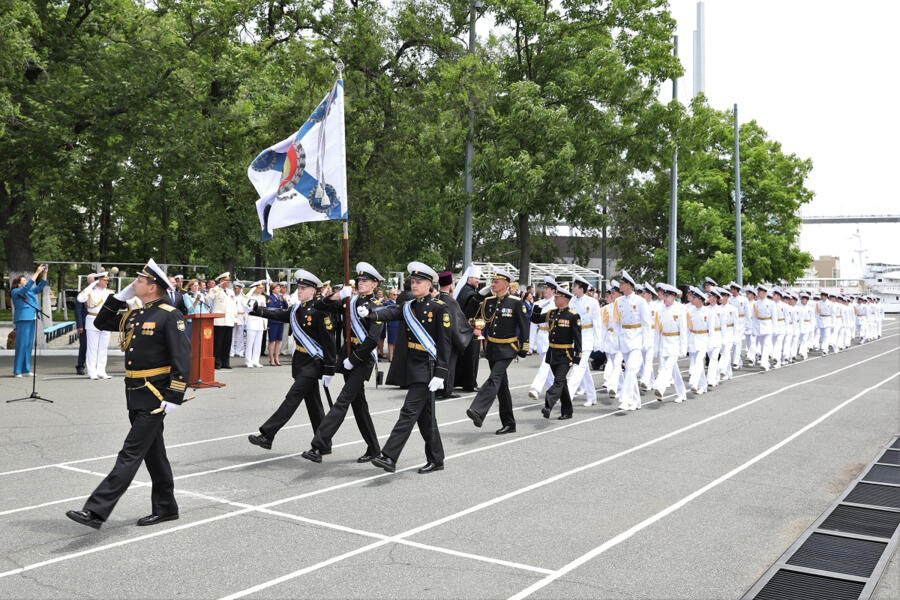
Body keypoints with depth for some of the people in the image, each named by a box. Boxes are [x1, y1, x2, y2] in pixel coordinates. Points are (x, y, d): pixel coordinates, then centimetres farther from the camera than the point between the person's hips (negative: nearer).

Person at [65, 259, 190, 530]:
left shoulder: (170, 316, -13)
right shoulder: (134, 316, 12)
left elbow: (183, 359, -17)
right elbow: (101, 323, 23)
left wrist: (174, 397, -21)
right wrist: (121, 295, 12)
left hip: (154, 398, -9)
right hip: (135, 396, 9)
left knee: (130, 454, -7)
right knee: (153, 453, 15)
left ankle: (96, 511, -8)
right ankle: (166, 507, 26)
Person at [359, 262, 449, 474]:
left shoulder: (439, 308, -8)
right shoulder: (409, 306, 10)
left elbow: (445, 343, -12)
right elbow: (390, 313, -9)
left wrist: (440, 374, -16)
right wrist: (369, 314, -31)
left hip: (427, 367, -7)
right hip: (412, 365, 8)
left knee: (409, 411, -11)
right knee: (425, 414, 13)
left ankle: (389, 457, -12)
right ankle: (436, 460, 24)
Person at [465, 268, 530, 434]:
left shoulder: (515, 302, -7)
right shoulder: (488, 301, 6)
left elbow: (524, 324, -4)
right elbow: (478, 320, 13)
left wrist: (524, 346, -5)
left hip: (507, 349, -6)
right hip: (492, 348, 6)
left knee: (494, 379, -22)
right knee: (501, 385, 11)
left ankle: (478, 413, -34)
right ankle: (509, 424, 20)